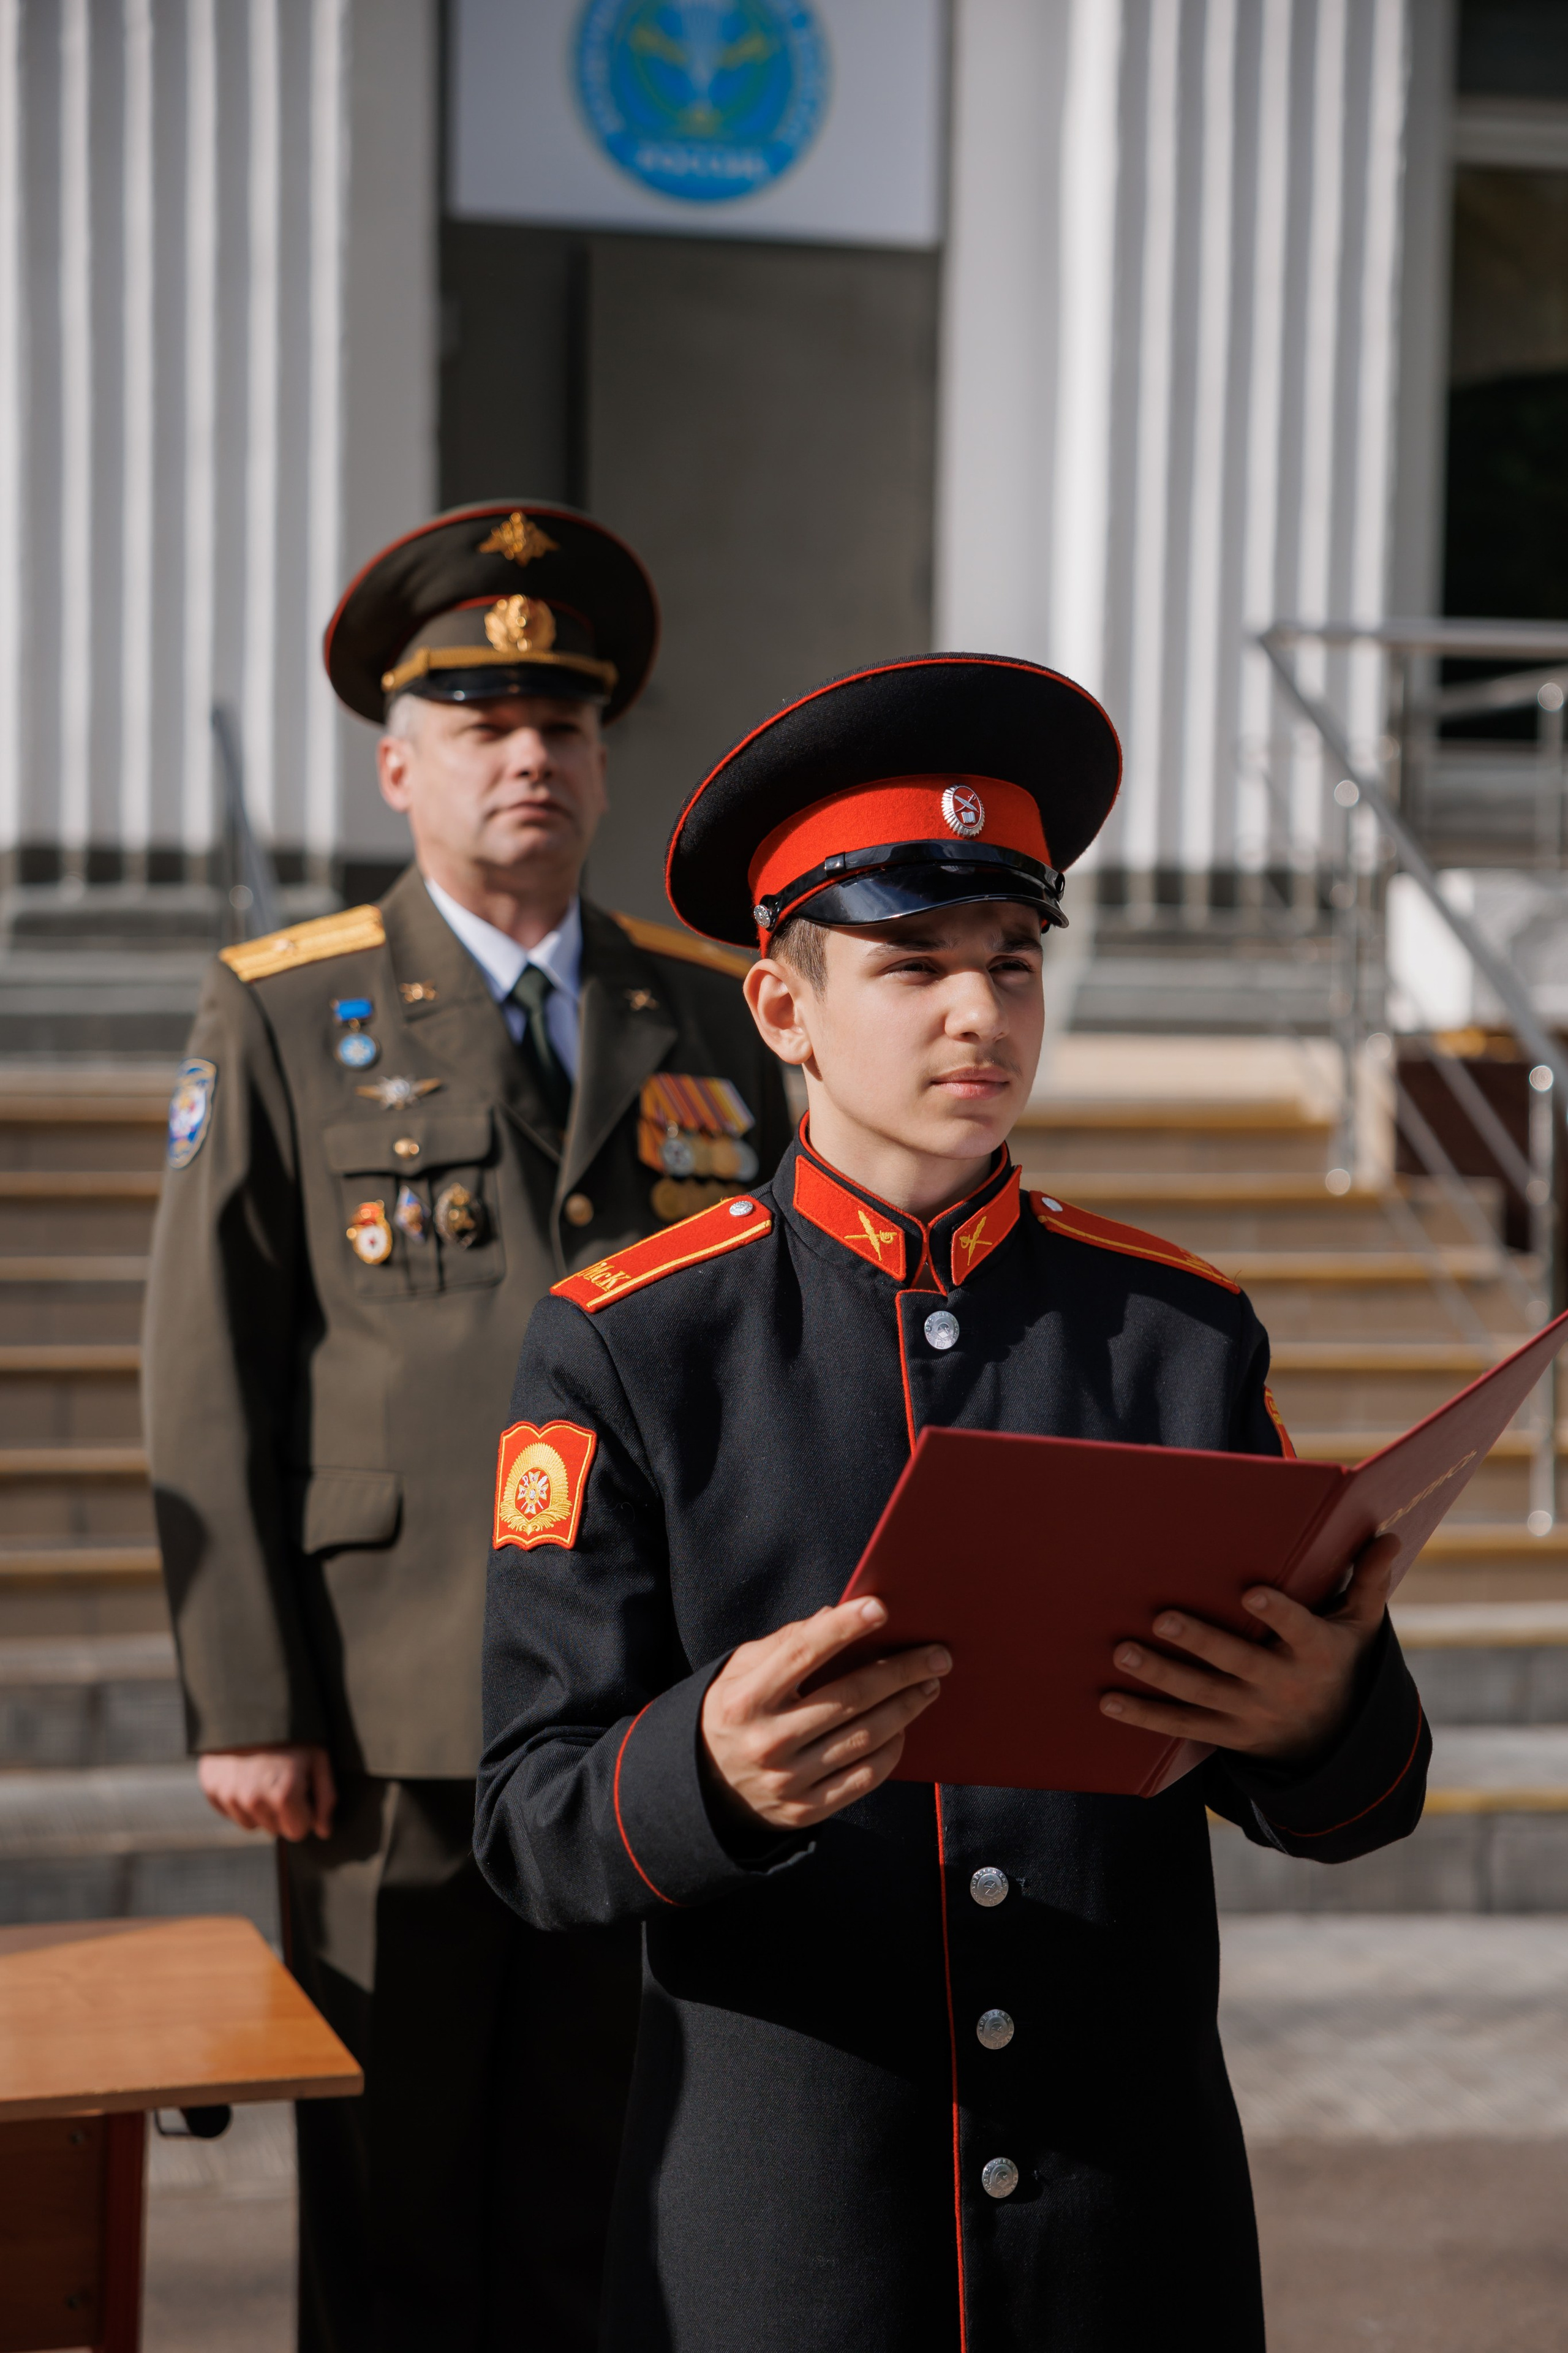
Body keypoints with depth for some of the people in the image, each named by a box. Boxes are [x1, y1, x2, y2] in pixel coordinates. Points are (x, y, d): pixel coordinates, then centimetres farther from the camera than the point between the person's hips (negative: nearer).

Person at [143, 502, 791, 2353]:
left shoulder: (715, 1018, 12)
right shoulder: (280, 1021, 3)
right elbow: (209, 1387, -1)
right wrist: (246, 1709, -8)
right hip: (393, 1714, -2)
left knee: (608, 2201, 8)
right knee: (390, 2203, 5)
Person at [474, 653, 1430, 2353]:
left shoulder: (1184, 1331, 2)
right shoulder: (625, 1350, -5)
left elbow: (1353, 1800, 3)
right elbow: (534, 1827, -9)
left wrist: (1319, 1719, -20)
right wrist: (714, 1768, -30)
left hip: (1133, 2212, 2)